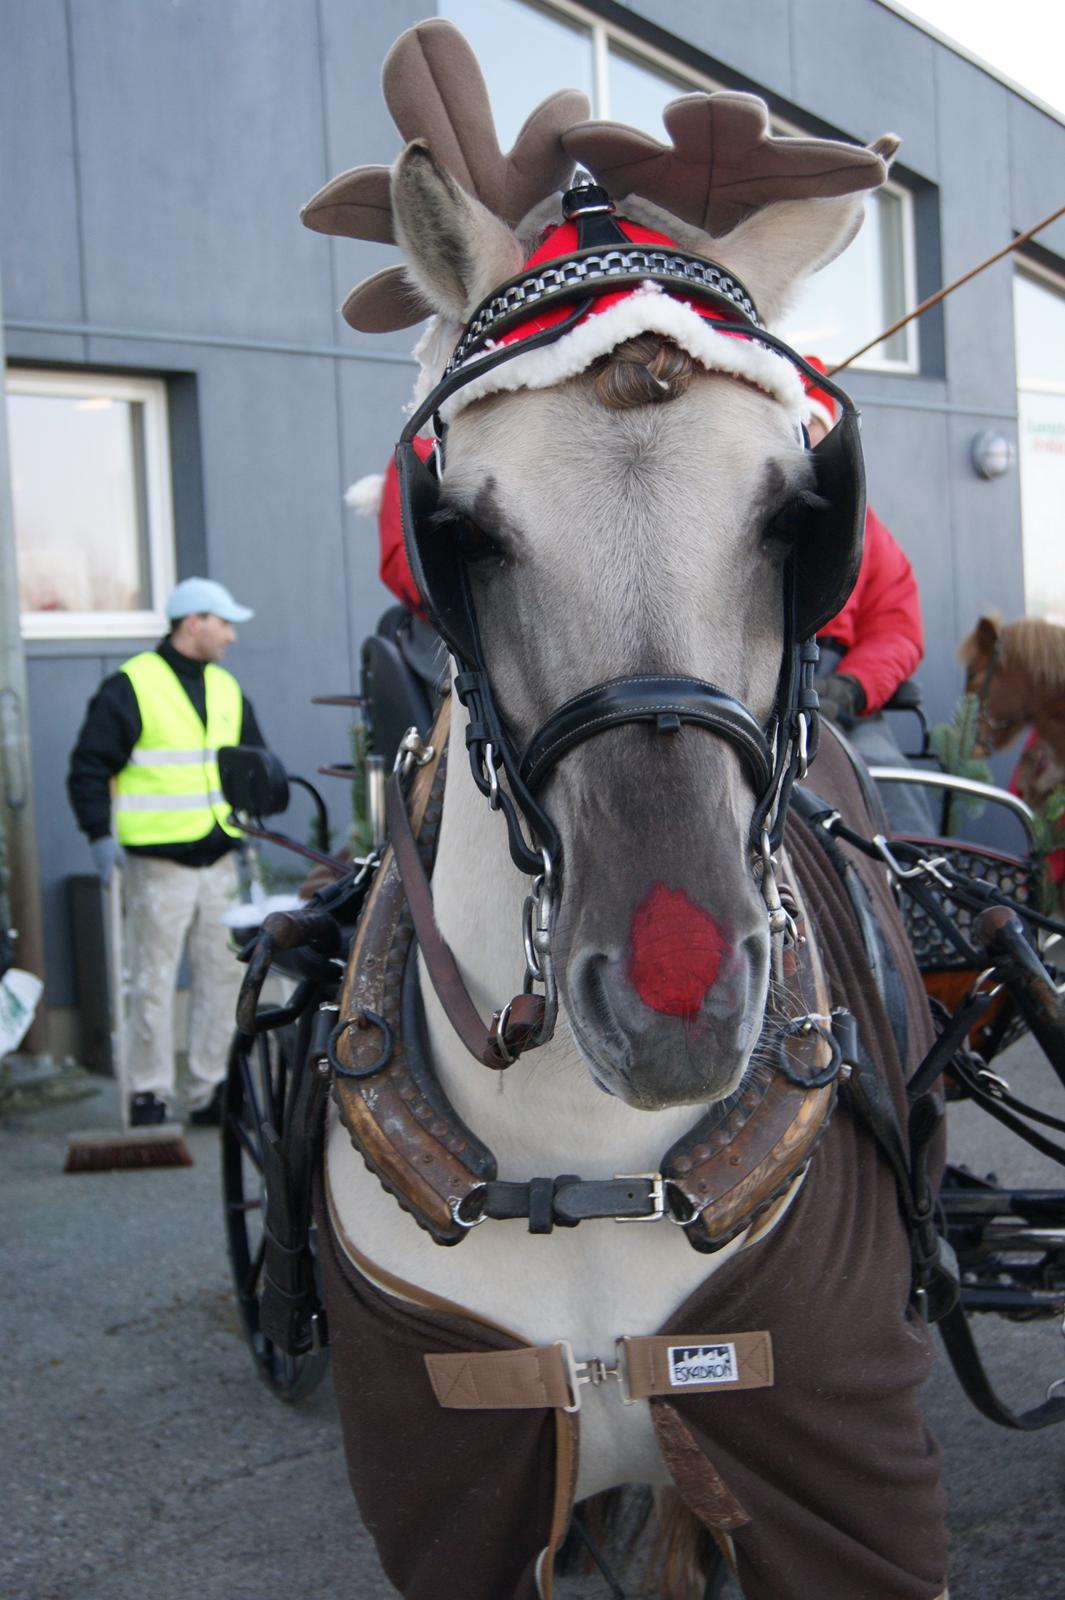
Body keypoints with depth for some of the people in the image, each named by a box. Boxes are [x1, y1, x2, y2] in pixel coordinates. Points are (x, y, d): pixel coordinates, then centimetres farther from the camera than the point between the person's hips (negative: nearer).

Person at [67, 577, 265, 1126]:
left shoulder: (227, 689, 16)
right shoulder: (130, 687, -4)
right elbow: (88, 768, -5)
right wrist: (100, 834, -14)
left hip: (219, 862, 7)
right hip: (158, 864, -6)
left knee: (221, 976, 8)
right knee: (153, 981, -3)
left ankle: (210, 1092, 17)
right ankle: (150, 1095, 6)